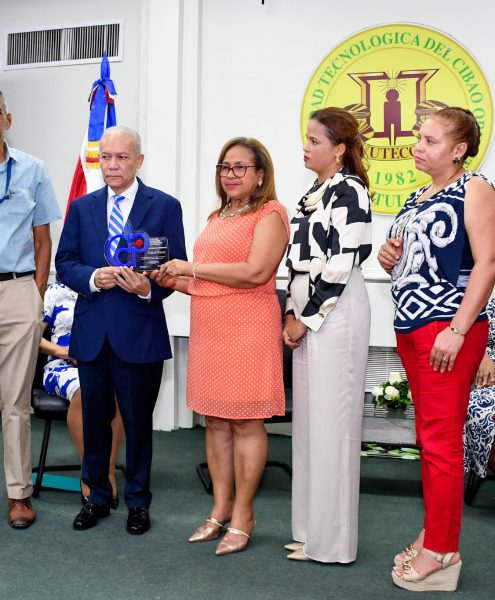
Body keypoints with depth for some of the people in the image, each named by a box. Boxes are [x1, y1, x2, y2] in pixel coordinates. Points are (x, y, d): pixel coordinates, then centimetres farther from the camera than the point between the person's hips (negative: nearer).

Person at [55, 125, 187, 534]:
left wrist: (149, 288, -21)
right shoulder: (82, 207, 10)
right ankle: (97, 497, 29)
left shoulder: (165, 206, 0)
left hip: (140, 332, -3)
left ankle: (138, 501, 24)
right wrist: (92, 278, -14)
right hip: (91, 332, 3)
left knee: (139, 421, 8)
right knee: (94, 420, 13)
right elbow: (64, 264, 6)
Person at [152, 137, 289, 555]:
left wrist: (192, 268, -10)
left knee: (246, 422, -2)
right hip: (209, 328, 8)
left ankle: (242, 515, 8)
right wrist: (175, 281, 6)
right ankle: (220, 509, 20)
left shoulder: (269, 213, -4)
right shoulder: (218, 217, 20)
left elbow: (255, 272, -18)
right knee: (215, 421, 10)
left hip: (248, 329, -8)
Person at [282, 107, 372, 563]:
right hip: (307, 313, 9)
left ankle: (331, 541, 9)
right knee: (309, 418, 12)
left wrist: (307, 319, -13)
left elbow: (341, 264, -17)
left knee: (330, 419, -3)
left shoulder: (348, 190, -10)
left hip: (335, 311, -9)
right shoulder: (316, 192, 16)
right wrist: (292, 313, 9)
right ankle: (312, 529, 23)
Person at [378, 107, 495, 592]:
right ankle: (433, 533, 22)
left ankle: (441, 552, 3)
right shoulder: (416, 199, 18)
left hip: (449, 327, -8)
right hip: (410, 327, 8)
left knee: (440, 440, -6)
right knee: (428, 437, 13)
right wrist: (390, 257, 5)